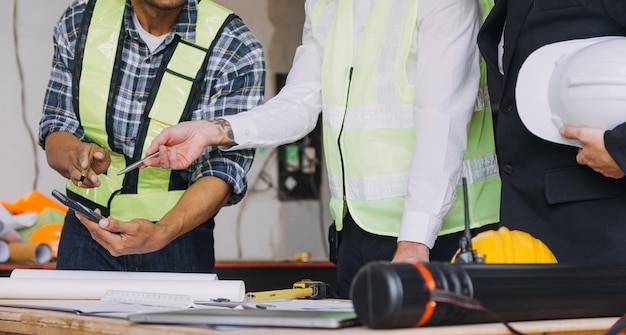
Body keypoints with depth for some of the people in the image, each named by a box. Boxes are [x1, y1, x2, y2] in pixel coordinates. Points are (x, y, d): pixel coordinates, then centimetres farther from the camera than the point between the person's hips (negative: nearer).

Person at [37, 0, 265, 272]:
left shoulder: (236, 49, -17)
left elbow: (224, 169, -20)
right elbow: (56, 131, -4)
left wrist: (159, 235, -36)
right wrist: (77, 156, -28)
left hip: (180, 233, -2)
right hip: (87, 226, 2)